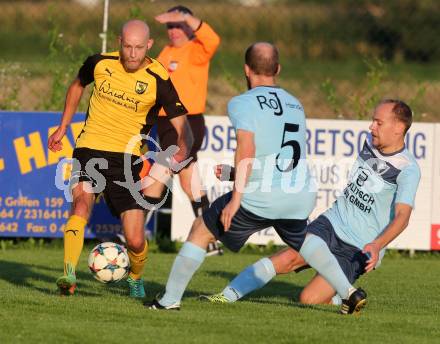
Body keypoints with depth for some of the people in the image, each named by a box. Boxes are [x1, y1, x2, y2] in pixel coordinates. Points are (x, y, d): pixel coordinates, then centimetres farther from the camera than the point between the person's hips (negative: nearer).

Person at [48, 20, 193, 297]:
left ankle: (136, 278, 30)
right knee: (82, 201, -30)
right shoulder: (100, 63, -3)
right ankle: (69, 276, -37)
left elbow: (183, 128, -11)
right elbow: (78, 86, 20)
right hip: (90, 149, 1)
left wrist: (182, 151, -32)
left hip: (127, 159, -1)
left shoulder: (159, 81, -11)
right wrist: (63, 128, 20)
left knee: (136, 241, -4)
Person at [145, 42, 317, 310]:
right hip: (301, 200, 5)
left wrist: (236, 198, -17)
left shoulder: (243, 103, -2)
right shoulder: (295, 104, 18)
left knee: (201, 230, 11)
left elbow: (247, 149, -17)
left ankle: (171, 299, 11)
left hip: (261, 198, -5)